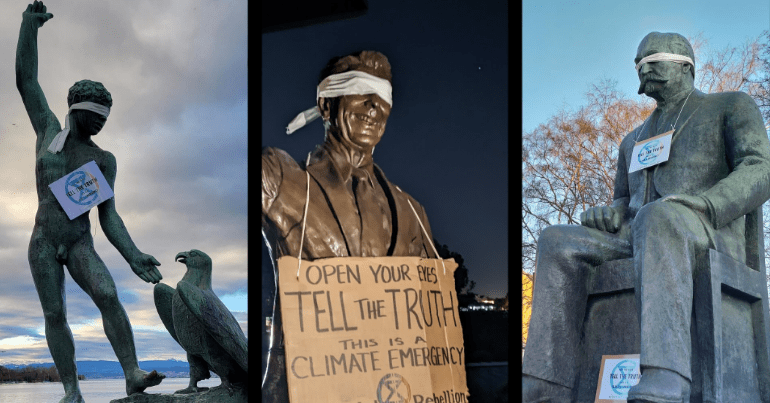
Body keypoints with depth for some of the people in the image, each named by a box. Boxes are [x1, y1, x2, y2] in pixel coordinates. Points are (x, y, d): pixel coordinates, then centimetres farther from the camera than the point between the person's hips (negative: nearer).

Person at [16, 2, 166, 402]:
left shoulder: (104, 159, 5)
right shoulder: (49, 130, 8)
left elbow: (109, 217, 1)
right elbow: (25, 80, 1)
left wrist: (134, 256, -13)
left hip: (81, 245, -1)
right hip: (43, 243, 1)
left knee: (109, 297, -23)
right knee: (55, 315, -3)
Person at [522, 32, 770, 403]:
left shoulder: (732, 106, 16)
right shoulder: (633, 140, 34)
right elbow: (623, 205, 30)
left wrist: (696, 208, -20)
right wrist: (607, 216, 2)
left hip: (708, 241, -5)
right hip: (639, 244, 6)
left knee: (659, 219, -42)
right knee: (558, 243, -23)